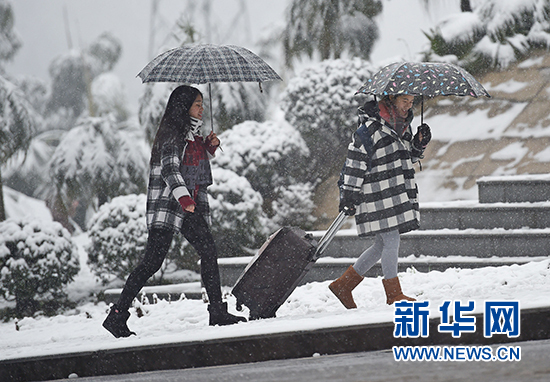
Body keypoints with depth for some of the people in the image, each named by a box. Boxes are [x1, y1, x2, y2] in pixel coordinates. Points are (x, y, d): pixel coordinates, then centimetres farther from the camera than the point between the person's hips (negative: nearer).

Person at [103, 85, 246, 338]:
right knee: (153, 261, -11)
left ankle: (218, 312, 6)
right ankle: (117, 315, -8)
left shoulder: (193, 134, 17)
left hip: (191, 205, 9)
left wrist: (210, 146, 13)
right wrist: (183, 197, -36)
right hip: (167, 204, -9)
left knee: (209, 252, 1)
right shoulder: (171, 134, -11)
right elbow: (169, 169, -22)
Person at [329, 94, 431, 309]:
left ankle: (343, 285, 21)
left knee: (383, 245, 12)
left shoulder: (403, 126, 13)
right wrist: (349, 195, -12)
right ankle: (393, 294, 3)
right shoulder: (370, 128, -13)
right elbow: (354, 162, -12)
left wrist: (419, 144, 5)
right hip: (377, 197, -9)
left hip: (397, 195, 9)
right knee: (391, 241, -7)